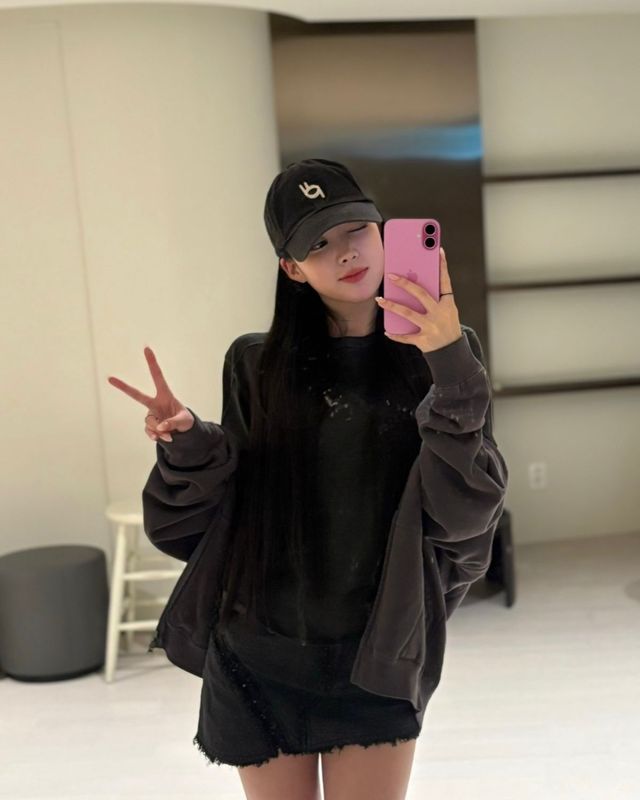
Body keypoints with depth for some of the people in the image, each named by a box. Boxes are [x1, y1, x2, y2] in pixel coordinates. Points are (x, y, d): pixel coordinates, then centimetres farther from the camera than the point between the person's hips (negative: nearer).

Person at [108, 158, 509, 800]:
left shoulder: (441, 356, -3)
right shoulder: (258, 366, -1)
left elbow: (465, 511, -13)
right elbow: (220, 516, 2)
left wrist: (451, 367, -24)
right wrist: (190, 445, -18)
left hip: (376, 654, -1)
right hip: (258, 657, 1)